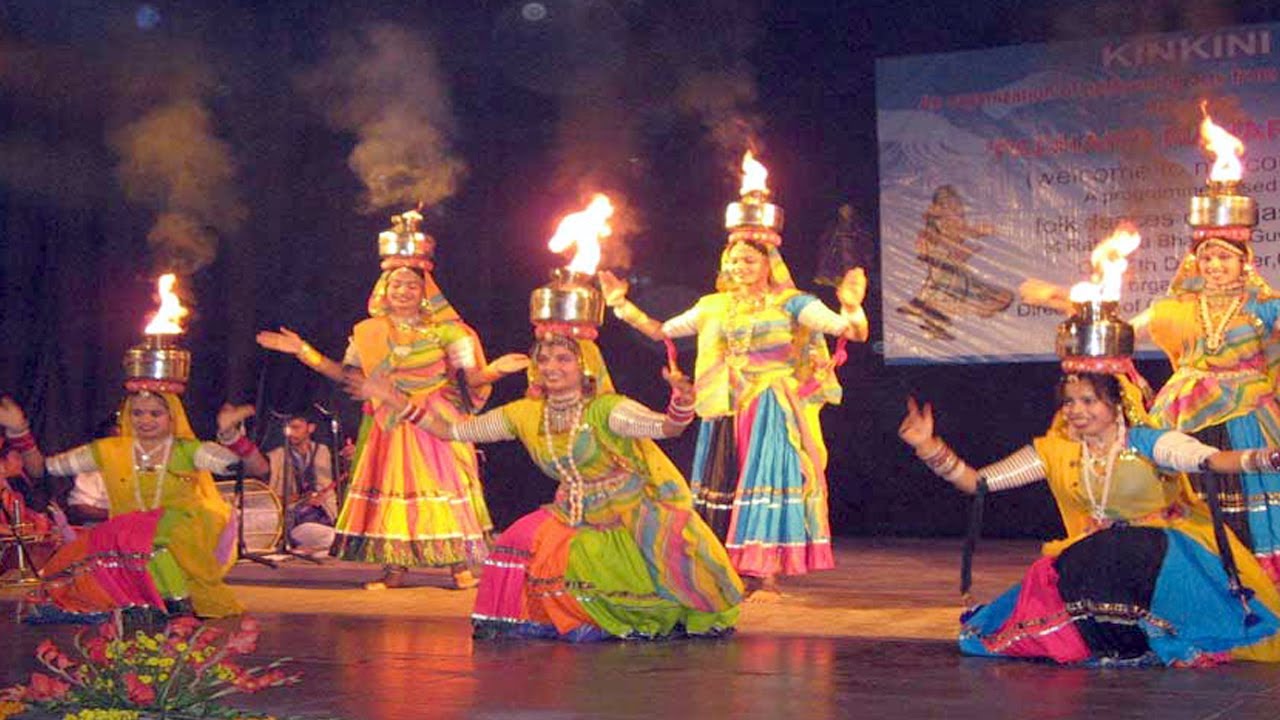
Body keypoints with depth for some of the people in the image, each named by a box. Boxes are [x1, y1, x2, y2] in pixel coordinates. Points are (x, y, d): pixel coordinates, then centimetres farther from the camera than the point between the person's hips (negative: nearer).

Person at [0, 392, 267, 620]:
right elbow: (40, 468, 14)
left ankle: (180, 603, -15)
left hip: (188, 545, -4)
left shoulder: (189, 452, -1)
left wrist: (230, 434, -31)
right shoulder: (110, 452, 9)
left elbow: (259, 467, -14)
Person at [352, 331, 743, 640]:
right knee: (523, 543, -14)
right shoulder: (526, 415, -1)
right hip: (576, 518, 4)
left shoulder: (605, 410, -16)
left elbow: (664, 427, -32)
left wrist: (681, 402, -53)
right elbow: (451, 430, 3)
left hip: (633, 514, -4)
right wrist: (396, 400, -1)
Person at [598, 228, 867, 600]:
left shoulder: (791, 304, -2)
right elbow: (661, 331, 16)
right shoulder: (715, 307, 11)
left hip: (771, 412, -5)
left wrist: (852, 308, -32)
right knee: (722, 486, 3)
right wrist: (622, 305, 7)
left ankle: (766, 577, -8)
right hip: (726, 413, 5)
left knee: (766, 484, -10)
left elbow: (854, 332, -10)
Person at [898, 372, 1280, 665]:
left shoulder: (1147, 443, -9)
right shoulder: (1056, 452, 3)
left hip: (1169, 552, -4)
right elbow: (976, 481, 2)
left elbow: (1208, 459, -28)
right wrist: (929, 447, -13)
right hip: (1095, 559, 4)